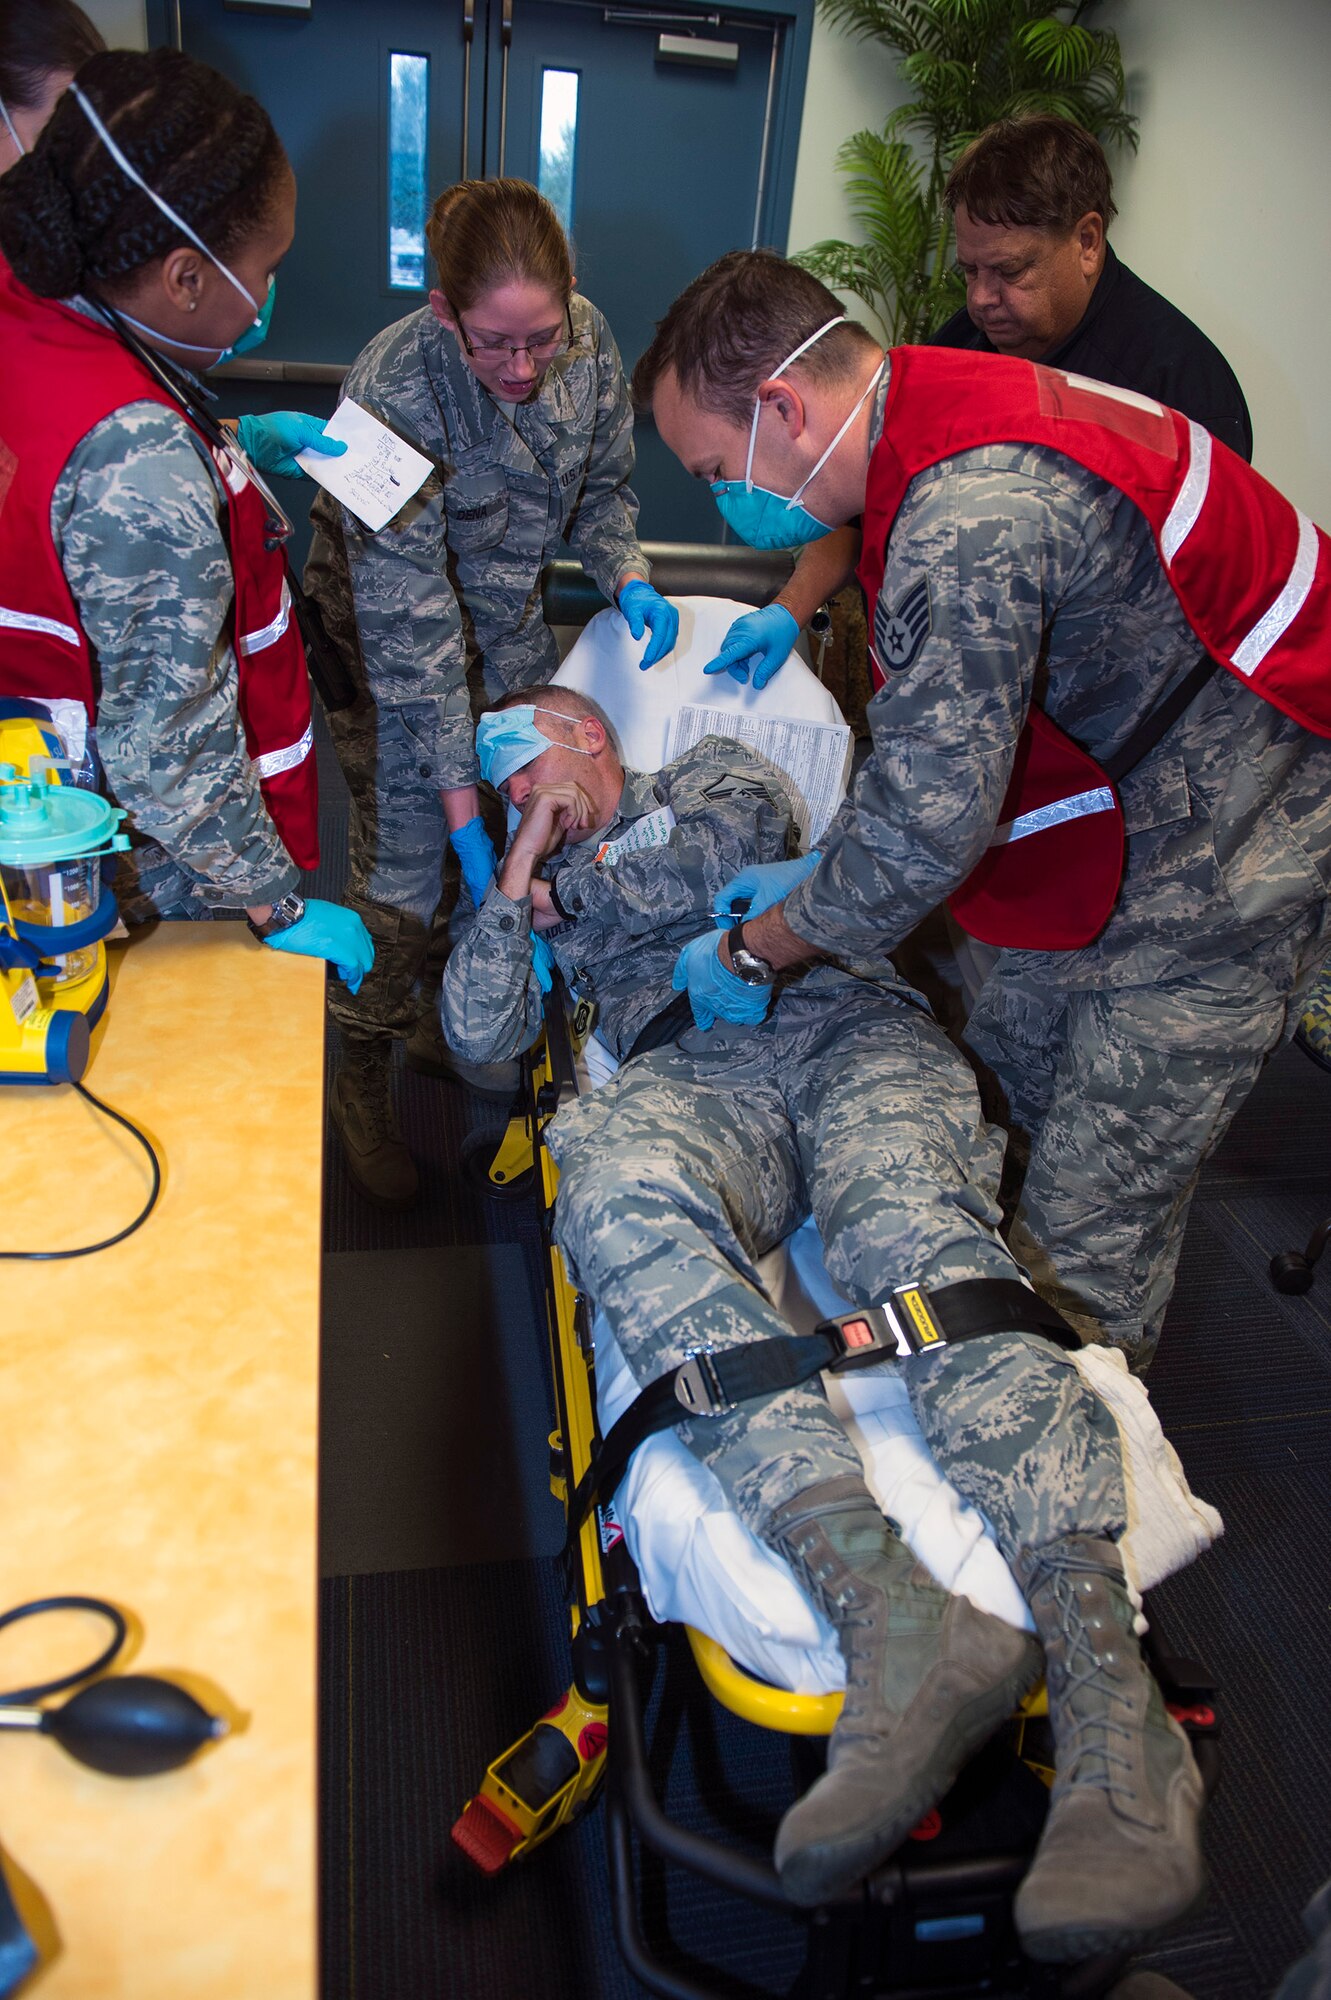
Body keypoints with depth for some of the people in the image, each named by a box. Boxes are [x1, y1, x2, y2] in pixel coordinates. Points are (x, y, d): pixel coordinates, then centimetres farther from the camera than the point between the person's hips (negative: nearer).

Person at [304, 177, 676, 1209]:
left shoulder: (587, 339, -14)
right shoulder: (395, 391, -31)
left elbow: (602, 485, 5)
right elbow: (410, 622, -31)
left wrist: (628, 578, -16)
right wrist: (459, 802, -31)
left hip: (508, 623, 6)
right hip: (391, 633, -5)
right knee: (405, 867, -7)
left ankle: (453, 1024, 33)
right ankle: (365, 1080, 17)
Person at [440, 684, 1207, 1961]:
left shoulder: (716, 767, 28)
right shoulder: (539, 894, 35)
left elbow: (725, 845, 4)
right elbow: (478, 1036, 21)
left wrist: (576, 880, 19)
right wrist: (515, 887, 12)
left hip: (850, 1029, 0)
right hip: (690, 1075, 1)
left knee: (910, 1231, -34)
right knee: (615, 1192, -37)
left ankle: (1107, 1695, -49)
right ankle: (886, 1606, -52)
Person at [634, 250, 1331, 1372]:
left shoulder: (971, 519, -32)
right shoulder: (940, 411, 2)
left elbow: (927, 831, -29)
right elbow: (939, 724, 11)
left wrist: (756, 947, -12)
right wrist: (818, 879, 8)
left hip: (1215, 869, -10)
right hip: (1126, 820, 10)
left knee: (1087, 1242, -1)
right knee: (1001, 1094, 17)